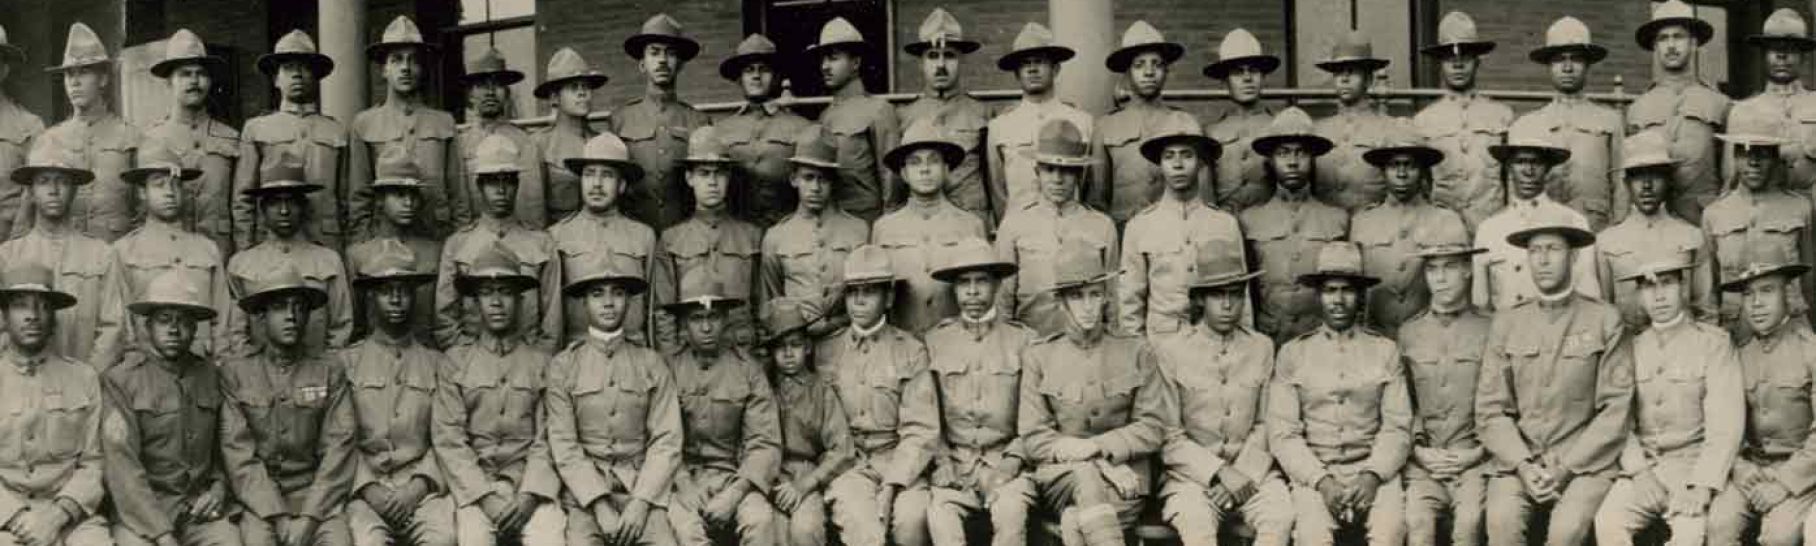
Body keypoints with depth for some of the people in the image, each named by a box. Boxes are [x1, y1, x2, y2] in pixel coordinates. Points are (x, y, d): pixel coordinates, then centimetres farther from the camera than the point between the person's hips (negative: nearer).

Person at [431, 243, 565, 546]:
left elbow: (547, 438, 4)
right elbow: (448, 439, 2)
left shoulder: (542, 361, 9)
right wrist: (486, 496, -10)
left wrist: (529, 495, -11)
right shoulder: (456, 361, 9)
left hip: (531, 483, 0)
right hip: (472, 483, 0)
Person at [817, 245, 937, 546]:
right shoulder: (825, 351, 12)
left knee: (911, 519, -31)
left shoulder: (910, 351, 5)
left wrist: (891, 486, -13)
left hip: (901, 464, 0)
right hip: (845, 464, 1)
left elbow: (921, 431, -1)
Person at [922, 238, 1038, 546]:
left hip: (1006, 460, -1)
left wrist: (1014, 459, -7)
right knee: (940, 512, -30)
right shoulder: (935, 341, 10)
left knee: (1011, 512, -32)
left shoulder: (1023, 340, 6)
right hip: (953, 462, 1)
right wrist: (942, 461, -2)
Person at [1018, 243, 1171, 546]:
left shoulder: (1136, 353, 9)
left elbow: (1153, 429, 3)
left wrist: (1097, 446, -13)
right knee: (1086, 477, -38)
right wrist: (1099, 464, -11)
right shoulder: (1039, 356, 8)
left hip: (1125, 472, 0)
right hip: (1060, 473, 0)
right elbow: (1033, 437, 2)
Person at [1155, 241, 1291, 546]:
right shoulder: (1170, 350, 1)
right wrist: (1219, 473, -11)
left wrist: (1244, 473, -6)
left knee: (1281, 515, -28)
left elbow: (1265, 425, 10)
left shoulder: (1261, 348, 11)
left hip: (1252, 472, 3)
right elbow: (1169, 437, -1)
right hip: (1192, 474, -2)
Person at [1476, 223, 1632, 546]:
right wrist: (1522, 465, -9)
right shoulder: (1506, 323, 9)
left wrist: (1566, 468, -10)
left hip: (1585, 461, -2)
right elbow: (1490, 409, 6)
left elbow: (1616, 409, -2)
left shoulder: (1605, 321, 2)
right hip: (1517, 458, 2)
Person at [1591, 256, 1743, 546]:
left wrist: (1701, 486, -19)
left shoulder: (1713, 343, -3)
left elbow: (1726, 423, -10)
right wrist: (1636, 468, -10)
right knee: (1608, 521, -25)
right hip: (1644, 465, 3)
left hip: (1695, 464, -3)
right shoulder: (1633, 347, 9)